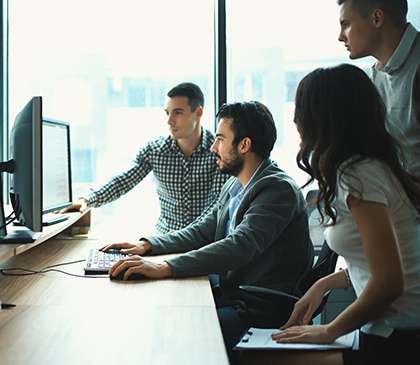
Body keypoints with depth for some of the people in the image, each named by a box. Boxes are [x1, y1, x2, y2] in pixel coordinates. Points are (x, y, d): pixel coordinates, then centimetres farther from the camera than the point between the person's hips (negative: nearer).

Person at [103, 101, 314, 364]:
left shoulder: (278, 189, -18)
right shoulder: (235, 184, 11)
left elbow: (239, 246, -30)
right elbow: (205, 230, 17)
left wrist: (164, 268, -36)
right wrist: (148, 246, 5)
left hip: (259, 310, -8)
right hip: (230, 290, 8)